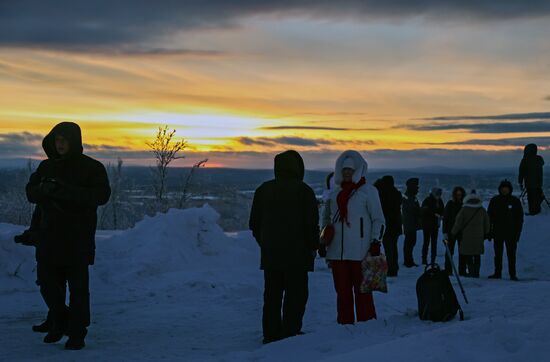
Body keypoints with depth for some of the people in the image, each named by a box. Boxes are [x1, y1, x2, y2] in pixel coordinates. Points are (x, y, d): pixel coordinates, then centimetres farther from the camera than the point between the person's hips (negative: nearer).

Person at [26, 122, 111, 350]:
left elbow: (102, 195, -16)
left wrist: (67, 191, -26)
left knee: (78, 288, -3)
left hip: (78, 240, -5)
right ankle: (60, 322, 33)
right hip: (49, 238, 5)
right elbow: (31, 192, 6)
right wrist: (44, 189, -18)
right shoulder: (46, 166, 12)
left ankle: (77, 335, 6)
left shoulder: (91, 167, -3)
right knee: (47, 283, 10)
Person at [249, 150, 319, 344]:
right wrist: (313, 247, 4)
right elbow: (312, 224, -8)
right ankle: (290, 332, -4)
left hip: (270, 254, 5)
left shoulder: (263, 190, 8)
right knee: (296, 294, 0)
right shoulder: (304, 191, -7)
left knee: (272, 294, 10)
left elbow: (254, 223, 11)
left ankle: (271, 333, 11)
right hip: (297, 254, -5)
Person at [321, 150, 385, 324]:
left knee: (362, 289, -3)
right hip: (337, 252, 5)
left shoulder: (368, 191, 0)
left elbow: (378, 219, -2)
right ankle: (345, 323, 15)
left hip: (360, 251, -5)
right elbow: (326, 216, 25)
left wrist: (375, 242, -9)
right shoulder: (336, 192, 15)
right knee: (342, 290, 8)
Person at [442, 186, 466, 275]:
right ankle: (448, 270, 4)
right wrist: (445, 233, -11)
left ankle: (462, 270, 9)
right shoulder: (450, 204, -1)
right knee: (450, 251, -1)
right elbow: (445, 218, -4)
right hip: (451, 231, -3)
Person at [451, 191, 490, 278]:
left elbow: (458, 223, -4)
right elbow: (487, 223, 13)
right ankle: (476, 272, 11)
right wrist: (485, 234, 27)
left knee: (468, 255, 4)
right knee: (477, 255, 10)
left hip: (467, 236, -3)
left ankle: (471, 271, -3)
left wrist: (453, 233, 7)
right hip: (479, 237, 3)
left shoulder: (464, 210, -7)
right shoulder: (482, 210, 4)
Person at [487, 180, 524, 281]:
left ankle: (512, 274, 4)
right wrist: (489, 231, 2)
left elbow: (520, 217, 5)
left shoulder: (515, 201, 2)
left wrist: (518, 232, -1)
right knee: (498, 254, 6)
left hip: (511, 233, -1)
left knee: (511, 254, 0)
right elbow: (489, 217, 8)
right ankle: (497, 273, 12)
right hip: (498, 233, 1)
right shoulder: (494, 201, 4)